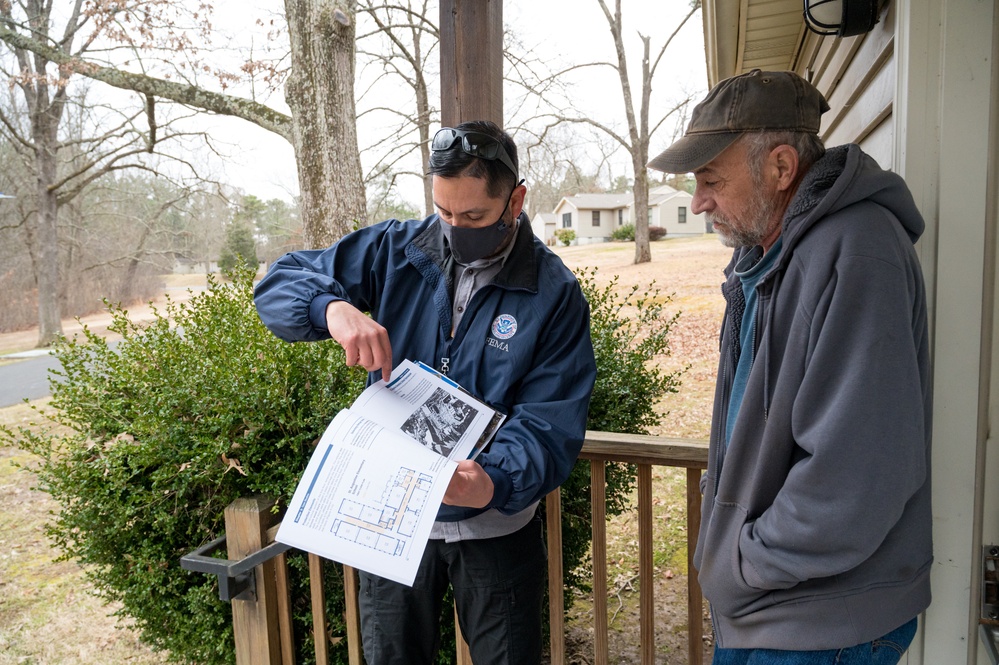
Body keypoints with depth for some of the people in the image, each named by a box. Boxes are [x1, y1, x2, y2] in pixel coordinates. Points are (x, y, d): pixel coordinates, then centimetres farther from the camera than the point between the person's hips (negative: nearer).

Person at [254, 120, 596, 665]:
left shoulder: (554, 293, -14)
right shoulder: (396, 251, -7)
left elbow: (550, 423, -19)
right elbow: (280, 282, -7)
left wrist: (495, 482, -40)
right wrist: (333, 308, -30)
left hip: (495, 528, -2)